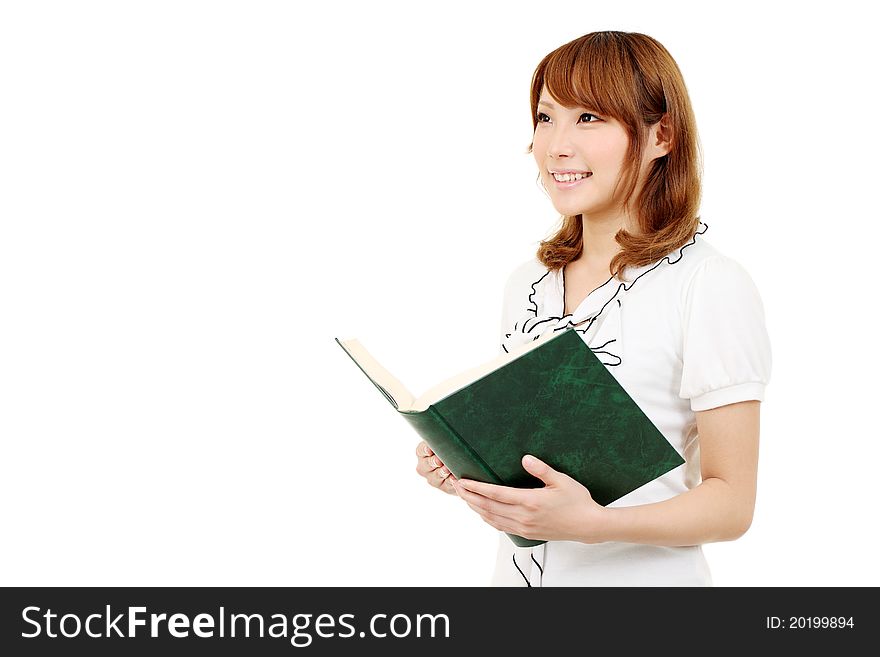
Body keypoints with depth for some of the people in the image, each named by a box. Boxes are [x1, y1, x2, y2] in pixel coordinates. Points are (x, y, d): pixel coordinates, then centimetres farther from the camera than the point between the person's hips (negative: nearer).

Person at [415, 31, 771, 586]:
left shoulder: (711, 285, -15)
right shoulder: (527, 284, 3)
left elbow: (732, 502, -15)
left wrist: (591, 522, -29)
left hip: (642, 577, -5)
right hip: (517, 571, 5)